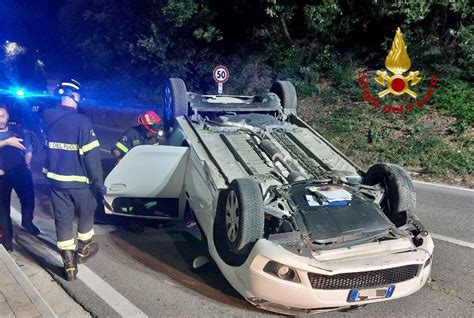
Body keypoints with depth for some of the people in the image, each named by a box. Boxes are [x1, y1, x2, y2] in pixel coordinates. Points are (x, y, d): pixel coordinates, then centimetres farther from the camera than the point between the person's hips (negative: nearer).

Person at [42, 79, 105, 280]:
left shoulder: (48, 118, -3)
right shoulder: (81, 122, -19)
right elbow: (92, 155, -20)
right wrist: (98, 182, -13)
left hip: (56, 179, 5)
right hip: (79, 181, -5)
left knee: (62, 219, 11)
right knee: (86, 213, 19)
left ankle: (69, 264, 16)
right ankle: (83, 249, 37)